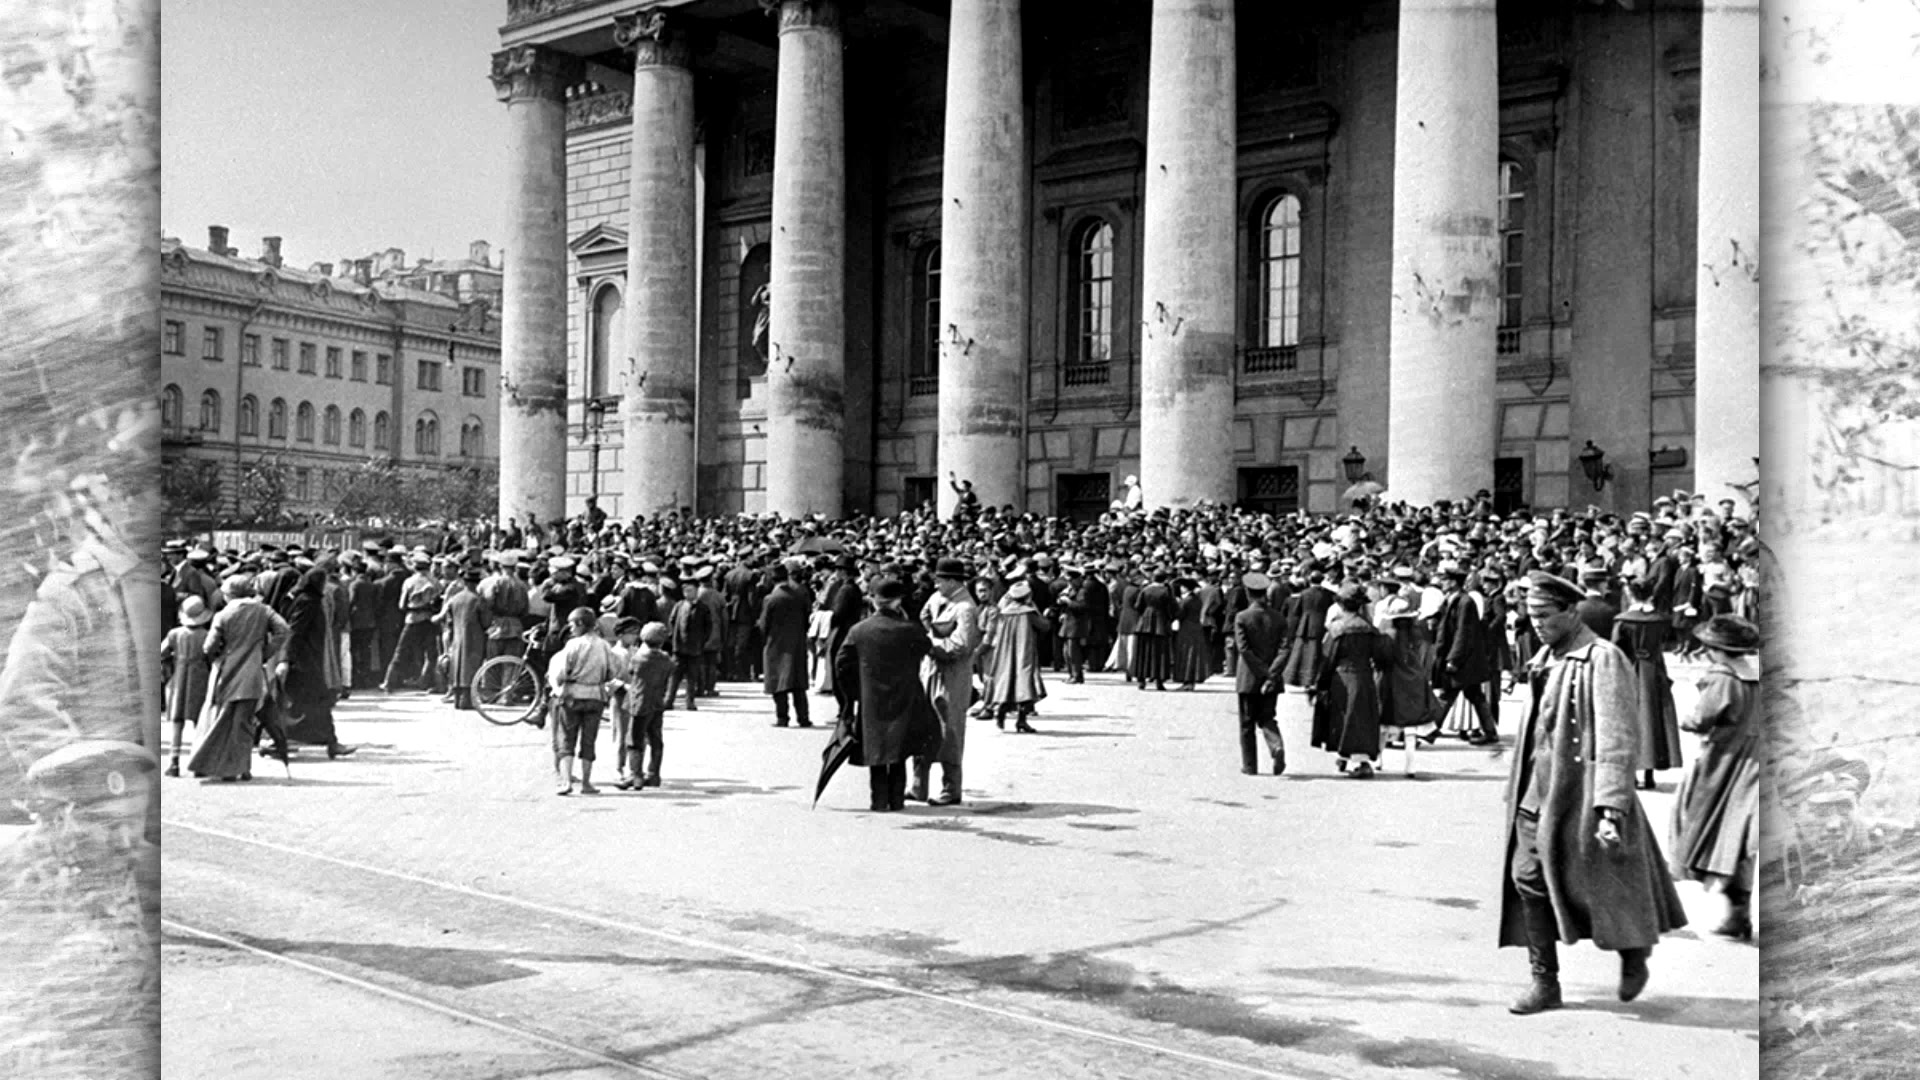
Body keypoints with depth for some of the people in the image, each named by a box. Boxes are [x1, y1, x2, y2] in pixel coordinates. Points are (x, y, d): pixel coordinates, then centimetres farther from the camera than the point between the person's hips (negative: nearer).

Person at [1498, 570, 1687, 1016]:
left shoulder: (1603, 661, -13)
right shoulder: (1544, 660, 12)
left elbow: (1616, 740, -19)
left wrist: (1611, 808, -25)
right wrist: (1518, 791, 17)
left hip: (1580, 794, -7)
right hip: (1535, 795, 7)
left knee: (1600, 887, 5)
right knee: (1528, 880, 2)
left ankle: (1634, 955, 33)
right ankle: (1545, 982, 12)